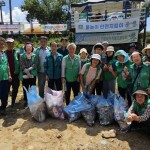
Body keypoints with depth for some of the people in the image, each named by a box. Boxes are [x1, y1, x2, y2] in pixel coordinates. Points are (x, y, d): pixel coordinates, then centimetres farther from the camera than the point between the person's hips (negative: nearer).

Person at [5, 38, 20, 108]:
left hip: (15, 74, 1)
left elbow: (20, 64, 3)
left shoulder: (16, 53, 1)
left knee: (15, 89, 9)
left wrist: (19, 73, -1)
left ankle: (13, 103, 24)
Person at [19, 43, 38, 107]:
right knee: (25, 89, 8)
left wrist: (28, 69, -18)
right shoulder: (22, 56, 3)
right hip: (24, 75, 0)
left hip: (33, 75, 0)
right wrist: (27, 72, -17)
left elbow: (35, 64, -7)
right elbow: (22, 65, -8)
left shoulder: (34, 56, 5)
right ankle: (26, 101, 21)